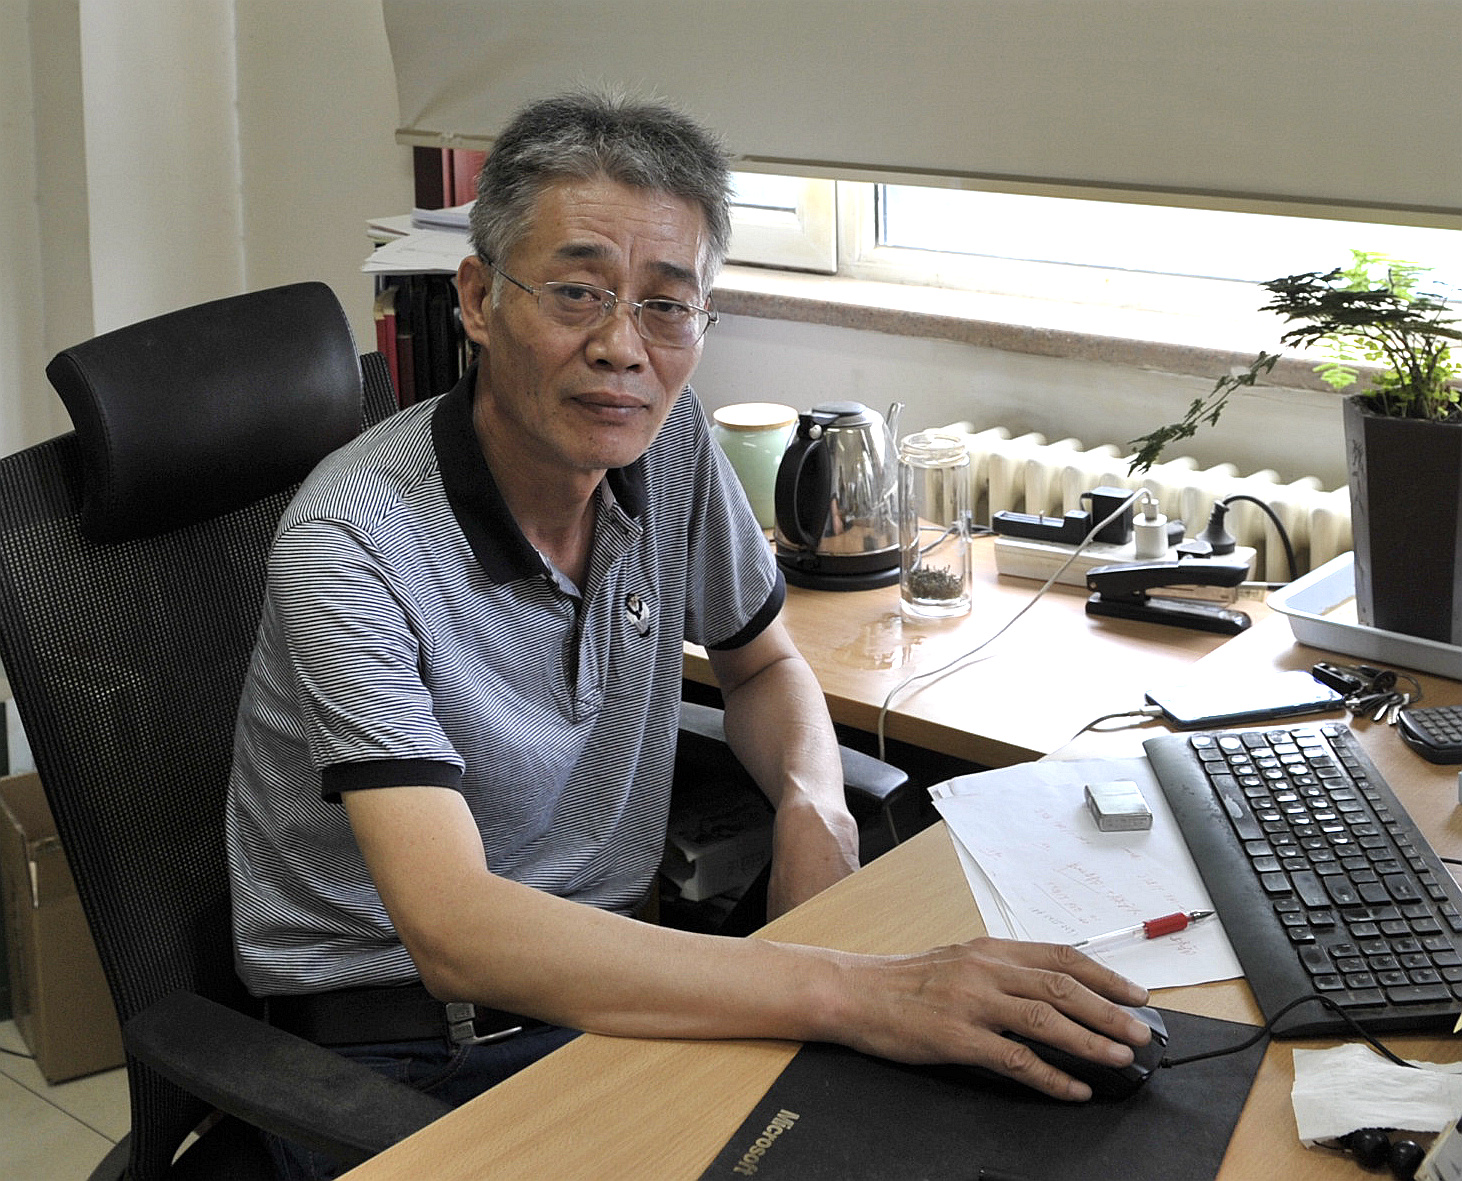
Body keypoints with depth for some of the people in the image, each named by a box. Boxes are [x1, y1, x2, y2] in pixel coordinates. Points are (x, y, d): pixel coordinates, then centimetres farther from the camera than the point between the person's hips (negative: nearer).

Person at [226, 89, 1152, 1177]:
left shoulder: (668, 439, -4)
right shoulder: (355, 543, -24)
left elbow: (762, 662, 15)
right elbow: (454, 932, -35)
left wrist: (813, 805, -9)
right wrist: (848, 994, -42)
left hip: (601, 959, 6)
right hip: (399, 1035, -6)